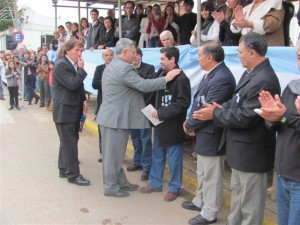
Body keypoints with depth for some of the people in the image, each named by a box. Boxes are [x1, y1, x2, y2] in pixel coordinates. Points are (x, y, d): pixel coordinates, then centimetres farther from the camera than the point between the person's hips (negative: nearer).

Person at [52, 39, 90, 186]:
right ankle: (73, 174, 4)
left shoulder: (74, 65, 13)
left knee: (68, 142, 16)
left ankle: (64, 169, 28)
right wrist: (81, 69, -16)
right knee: (70, 143, -4)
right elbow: (73, 84, -26)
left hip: (73, 110, 9)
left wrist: (83, 100, 10)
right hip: (64, 111, -9)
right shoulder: (61, 65, -16)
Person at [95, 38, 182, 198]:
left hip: (113, 116, 11)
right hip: (115, 118, -11)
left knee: (115, 152, 16)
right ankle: (111, 187, 11)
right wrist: (166, 78, -17)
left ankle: (121, 182, 27)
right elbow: (143, 85, -24)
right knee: (113, 153, 0)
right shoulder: (124, 68, -19)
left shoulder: (112, 66, 15)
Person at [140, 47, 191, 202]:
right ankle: (155, 183, 33)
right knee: (157, 156, 18)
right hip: (160, 123, 8)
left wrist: (162, 113, -21)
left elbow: (183, 103, -21)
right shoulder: (161, 74, 5)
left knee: (173, 159, 6)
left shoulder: (180, 79, -17)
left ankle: (174, 188, 20)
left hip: (172, 126, -8)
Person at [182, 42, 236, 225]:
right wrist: (190, 121, -3)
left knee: (211, 177, 6)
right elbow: (199, 102, 11)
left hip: (211, 136, -10)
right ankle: (201, 201, 43)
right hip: (203, 133, 10)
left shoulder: (222, 78, -25)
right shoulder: (211, 74, 7)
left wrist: (189, 125, -12)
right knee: (203, 174, 25)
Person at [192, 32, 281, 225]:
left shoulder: (264, 81, -27)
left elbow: (245, 117, -27)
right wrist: (219, 108, -7)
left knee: (250, 203, 7)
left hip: (251, 151, -10)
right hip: (241, 148, 10)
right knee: (238, 194, 25)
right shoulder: (251, 73, 6)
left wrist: (215, 113, -15)